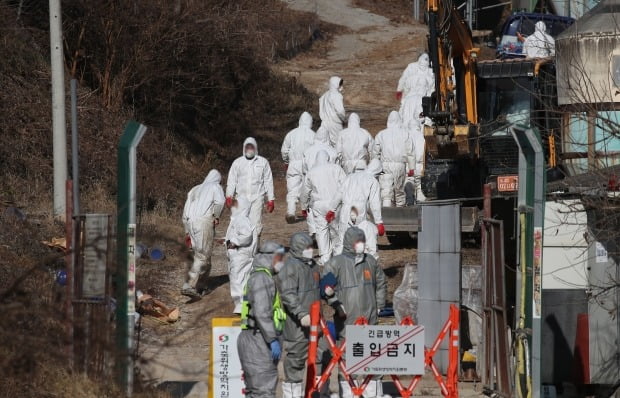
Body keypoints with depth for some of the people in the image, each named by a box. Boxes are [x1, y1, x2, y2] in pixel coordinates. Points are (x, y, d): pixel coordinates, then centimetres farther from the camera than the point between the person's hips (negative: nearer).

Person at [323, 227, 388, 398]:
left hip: (369, 320, 5)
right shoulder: (335, 263, -4)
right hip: (346, 320, -5)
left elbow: (381, 284, 25)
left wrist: (378, 305, 18)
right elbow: (326, 287, -8)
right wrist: (336, 304, -20)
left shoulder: (370, 261, 12)